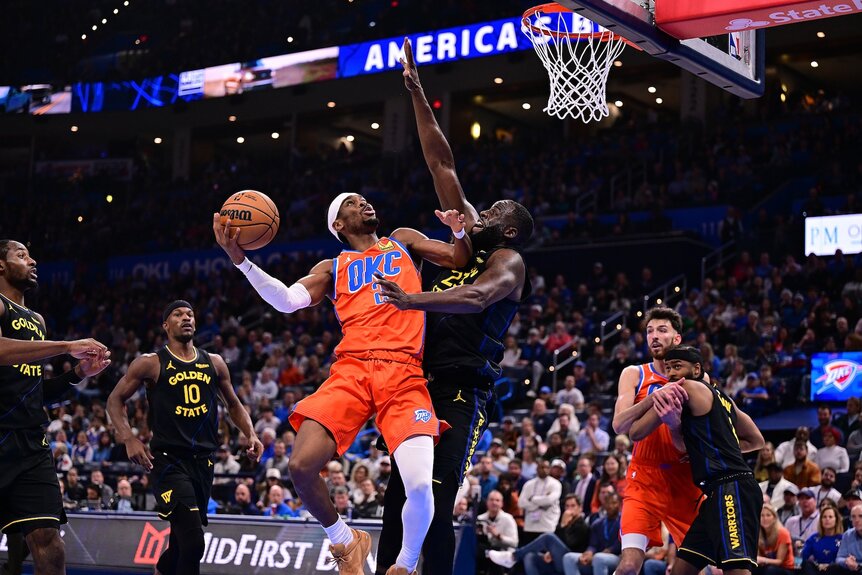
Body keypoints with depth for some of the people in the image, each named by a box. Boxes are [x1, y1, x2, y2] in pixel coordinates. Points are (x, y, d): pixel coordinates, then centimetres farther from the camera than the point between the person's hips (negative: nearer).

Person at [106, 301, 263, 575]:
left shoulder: (214, 363, 11)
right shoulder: (151, 364, -1)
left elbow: (233, 405, 22)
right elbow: (115, 399, 3)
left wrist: (251, 435, 4)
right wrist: (128, 438, -12)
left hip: (204, 459, 5)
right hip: (169, 459, -5)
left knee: (182, 542, 16)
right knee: (193, 541, -19)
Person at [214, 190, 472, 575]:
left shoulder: (403, 241, 25)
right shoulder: (333, 268, 23)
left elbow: (461, 261, 18)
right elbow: (288, 301, 6)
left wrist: (460, 232, -5)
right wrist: (241, 261, -5)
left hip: (404, 374, -1)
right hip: (352, 370, 1)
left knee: (420, 485, -21)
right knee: (301, 465, -18)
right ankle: (345, 542, 9)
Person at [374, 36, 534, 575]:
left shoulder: (509, 259, -1)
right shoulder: (469, 241, 20)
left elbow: (477, 297, -25)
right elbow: (441, 163, 20)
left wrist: (414, 300, -40)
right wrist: (417, 93, 21)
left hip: (463, 391, -8)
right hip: (424, 382, 8)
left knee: (436, 504, -14)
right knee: (398, 497, 4)